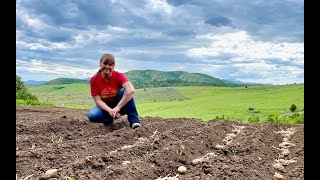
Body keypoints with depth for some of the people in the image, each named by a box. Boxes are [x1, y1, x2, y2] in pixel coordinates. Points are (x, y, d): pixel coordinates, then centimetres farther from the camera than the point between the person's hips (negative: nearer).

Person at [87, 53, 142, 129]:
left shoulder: (118, 76, -19)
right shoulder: (94, 80, -15)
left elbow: (131, 90, -38)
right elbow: (98, 101, -18)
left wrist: (117, 108, -44)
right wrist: (110, 110, -37)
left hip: (121, 106, -1)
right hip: (105, 107, 1)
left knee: (124, 90, -30)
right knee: (92, 115, -30)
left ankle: (134, 120, -23)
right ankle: (109, 119, 2)